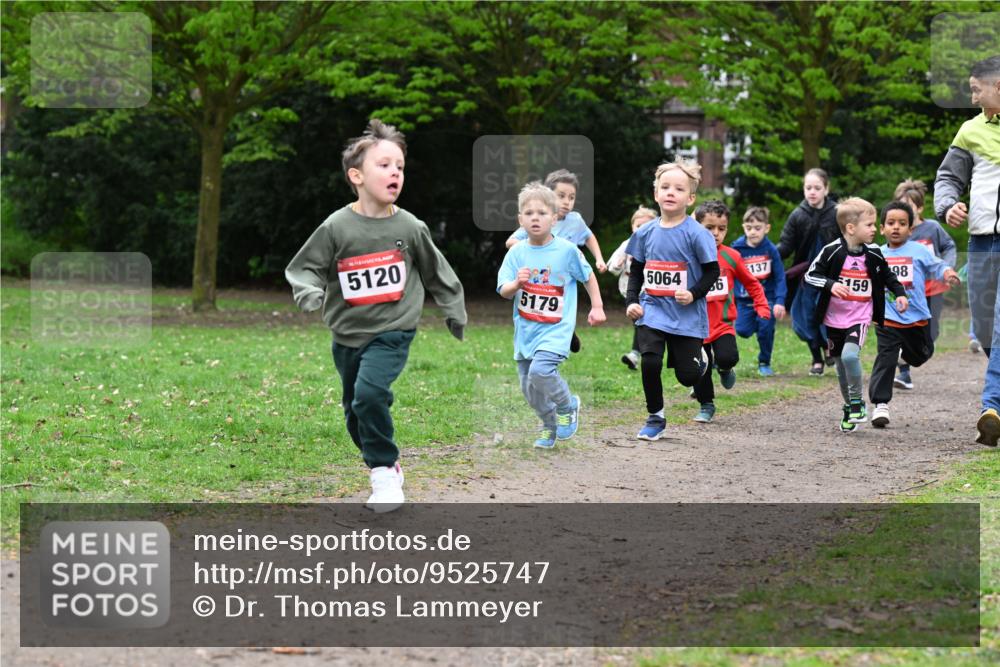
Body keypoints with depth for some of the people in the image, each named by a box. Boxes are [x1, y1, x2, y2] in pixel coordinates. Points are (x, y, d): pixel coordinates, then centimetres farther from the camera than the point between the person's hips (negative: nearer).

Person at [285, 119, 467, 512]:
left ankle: (385, 471, -10)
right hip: (347, 334, 2)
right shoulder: (337, 227, -8)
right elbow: (304, 267, -1)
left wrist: (456, 315, 19)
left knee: (370, 393, -25)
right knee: (355, 413, 12)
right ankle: (386, 467, 35)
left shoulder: (409, 227, -3)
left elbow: (436, 273, 12)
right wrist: (311, 294, -23)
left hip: (392, 332, -2)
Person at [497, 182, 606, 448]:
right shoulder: (517, 253, -2)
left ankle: (568, 406, 1)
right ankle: (550, 426, 35)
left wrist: (597, 307, 8)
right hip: (525, 329, 4)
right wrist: (517, 283, -26)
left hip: (555, 328, -4)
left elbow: (588, 276, 9)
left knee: (541, 370, -27)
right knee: (529, 389, 9)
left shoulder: (567, 250, -7)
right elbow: (503, 292, -5)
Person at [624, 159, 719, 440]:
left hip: (686, 315, -3)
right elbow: (636, 271, 14)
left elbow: (712, 271, -6)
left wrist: (694, 294, -20)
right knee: (650, 362, -15)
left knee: (687, 375, 1)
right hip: (652, 310, 3)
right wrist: (631, 301, 1)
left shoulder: (696, 234, -10)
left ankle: (701, 357, 38)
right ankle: (655, 417, 5)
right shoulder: (645, 233, 3)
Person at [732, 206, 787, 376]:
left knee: (765, 329, -12)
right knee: (743, 330, -8)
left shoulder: (771, 250, -8)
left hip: (767, 297, -1)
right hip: (744, 300, 2)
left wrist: (780, 301, -15)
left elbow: (780, 277, -6)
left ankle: (764, 363, 9)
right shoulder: (737, 249, -5)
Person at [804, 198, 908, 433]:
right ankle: (850, 408, 29)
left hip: (859, 318, 0)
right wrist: (830, 284, -25)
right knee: (841, 367, 10)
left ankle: (857, 402, -6)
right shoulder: (832, 251, -11)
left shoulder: (874, 254, -1)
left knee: (850, 355, -24)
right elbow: (810, 275, -9)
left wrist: (899, 293, 4)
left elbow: (887, 275, 17)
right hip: (834, 318, 0)